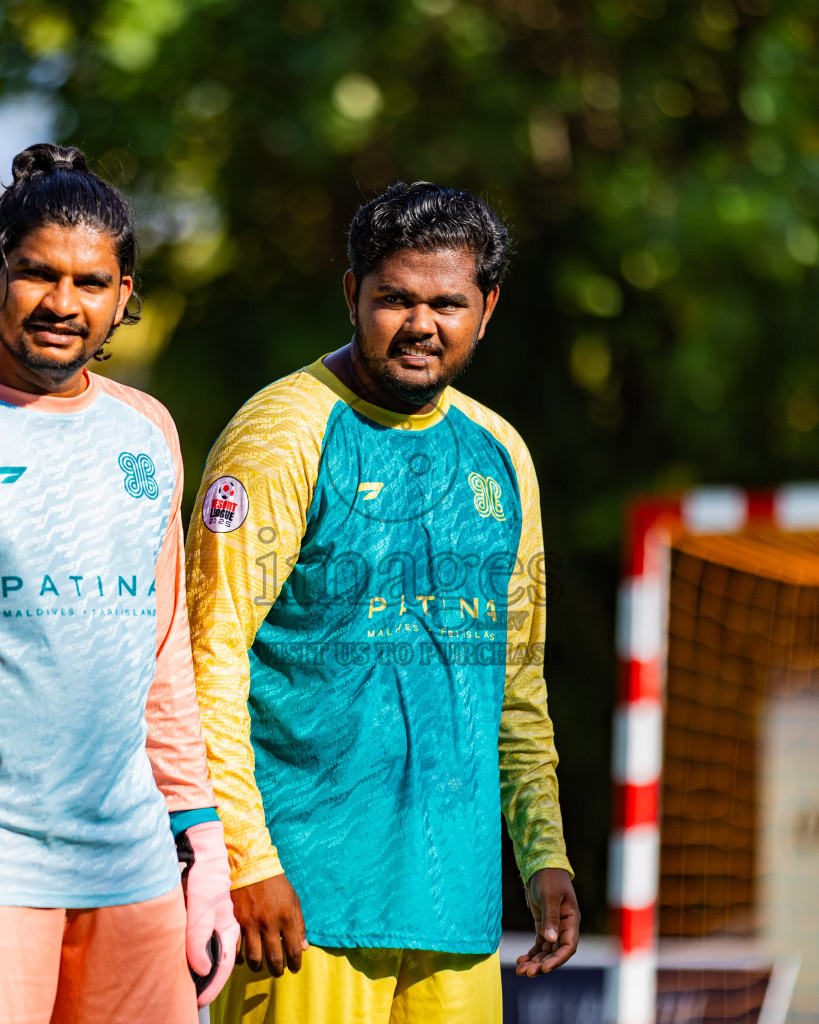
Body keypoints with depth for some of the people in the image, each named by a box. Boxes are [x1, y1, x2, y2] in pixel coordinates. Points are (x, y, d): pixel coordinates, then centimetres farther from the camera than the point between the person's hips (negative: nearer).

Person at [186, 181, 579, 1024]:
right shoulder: (284, 435, -6)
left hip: (455, 887, 6)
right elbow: (210, 654, -12)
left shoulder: (497, 455, 15)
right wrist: (244, 859, -18)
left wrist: (544, 857, 14)